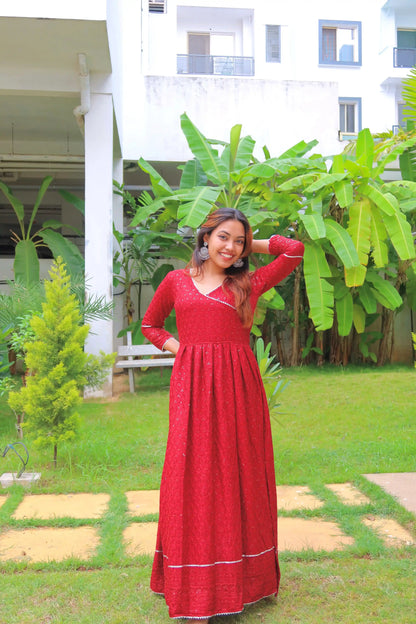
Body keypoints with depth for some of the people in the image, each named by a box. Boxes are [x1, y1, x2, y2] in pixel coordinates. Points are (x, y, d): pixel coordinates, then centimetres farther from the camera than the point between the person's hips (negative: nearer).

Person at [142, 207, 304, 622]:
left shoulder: (248, 283, 8)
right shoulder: (177, 281, 11)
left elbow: (295, 249, 6)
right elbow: (150, 324, 22)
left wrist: (252, 245, 14)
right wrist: (176, 346, 5)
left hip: (237, 387, 0)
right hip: (192, 387, 0)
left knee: (238, 476, 7)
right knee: (194, 476, 2)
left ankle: (240, 576, 23)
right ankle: (195, 589, 14)